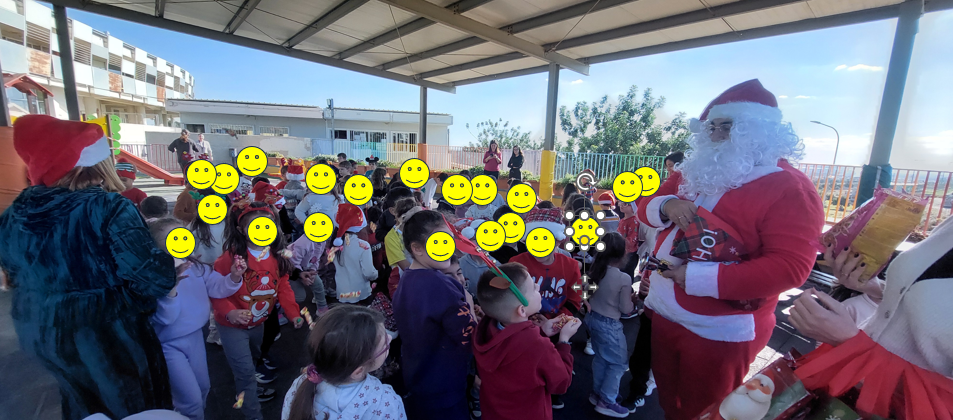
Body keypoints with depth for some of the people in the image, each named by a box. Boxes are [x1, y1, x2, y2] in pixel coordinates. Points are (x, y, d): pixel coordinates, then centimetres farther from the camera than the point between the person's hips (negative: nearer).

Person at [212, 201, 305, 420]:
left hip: (258, 322, 6)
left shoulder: (278, 257, -10)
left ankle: (248, 391, 57)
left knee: (252, 360, 29)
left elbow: (283, 287, -4)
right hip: (232, 325, -6)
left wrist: (293, 313, -12)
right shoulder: (231, 257, -26)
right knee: (245, 370, 2)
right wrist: (229, 312, -36)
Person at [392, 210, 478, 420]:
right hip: (442, 391, -8)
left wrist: (461, 307, 1)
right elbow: (473, 341, -26)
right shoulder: (439, 285, -29)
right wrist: (468, 306, -12)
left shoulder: (405, 280, -1)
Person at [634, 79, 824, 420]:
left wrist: (700, 277, -28)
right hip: (664, 313, 7)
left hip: (718, 331, -6)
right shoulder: (698, 172, 9)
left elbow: (790, 267, -23)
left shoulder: (789, 187, -14)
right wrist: (666, 205, -14)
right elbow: (645, 207, 9)